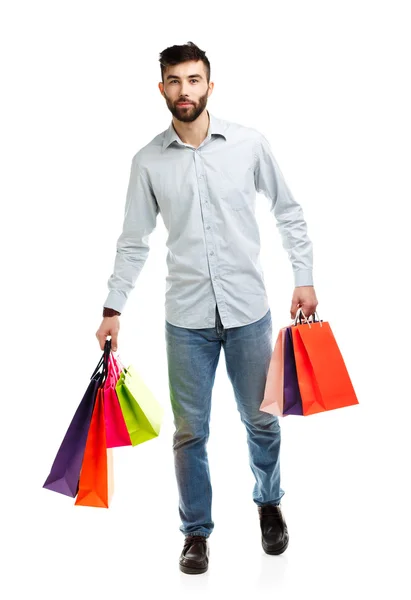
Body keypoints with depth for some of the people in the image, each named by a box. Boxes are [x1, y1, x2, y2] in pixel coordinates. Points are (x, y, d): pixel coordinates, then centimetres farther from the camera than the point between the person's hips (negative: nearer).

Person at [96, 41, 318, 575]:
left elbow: (288, 212, 6)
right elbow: (134, 242, 6)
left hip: (248, 311, 0)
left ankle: (269, 504, 39)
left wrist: (305, 278, 2)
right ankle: (196, 531, 25)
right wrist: (113, 308, 4)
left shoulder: (249, 144, -3)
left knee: (261, 420, 12)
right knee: (190, 431, 7)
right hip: (186, 317, 1)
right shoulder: (148, 161, 0)